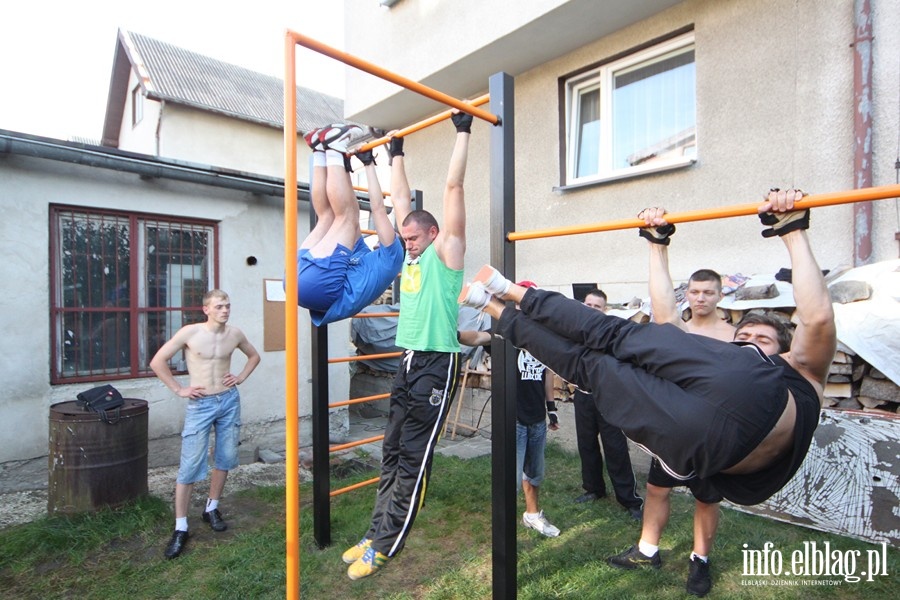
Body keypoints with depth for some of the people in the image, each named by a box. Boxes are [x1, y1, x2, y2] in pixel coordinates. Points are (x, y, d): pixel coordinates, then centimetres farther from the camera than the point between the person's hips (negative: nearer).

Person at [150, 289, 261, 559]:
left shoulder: (235, 334, -1)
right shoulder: (190, 332, -12)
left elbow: (254, 356, 17)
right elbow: (157, 362, -7)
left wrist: (241, 377, 5)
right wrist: (179, 389, -7)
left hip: (229, 400, 4)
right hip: (200, 404, -3)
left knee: (225, 458, 11)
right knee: (190, 465, -2)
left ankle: (212, 509, 32)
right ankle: (180, 528, 11)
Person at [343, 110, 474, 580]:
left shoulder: (445, 251, -3)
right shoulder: (412, 257, 16)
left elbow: (453, 187, -7)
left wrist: (463, 131, -1)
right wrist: (396, 154, 29)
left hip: (436, 364, -8)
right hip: (408, 360, 8)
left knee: (413, 459, 1)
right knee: (393, 452, 13)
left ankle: (384, 544, 12)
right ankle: (377, 533, 24)